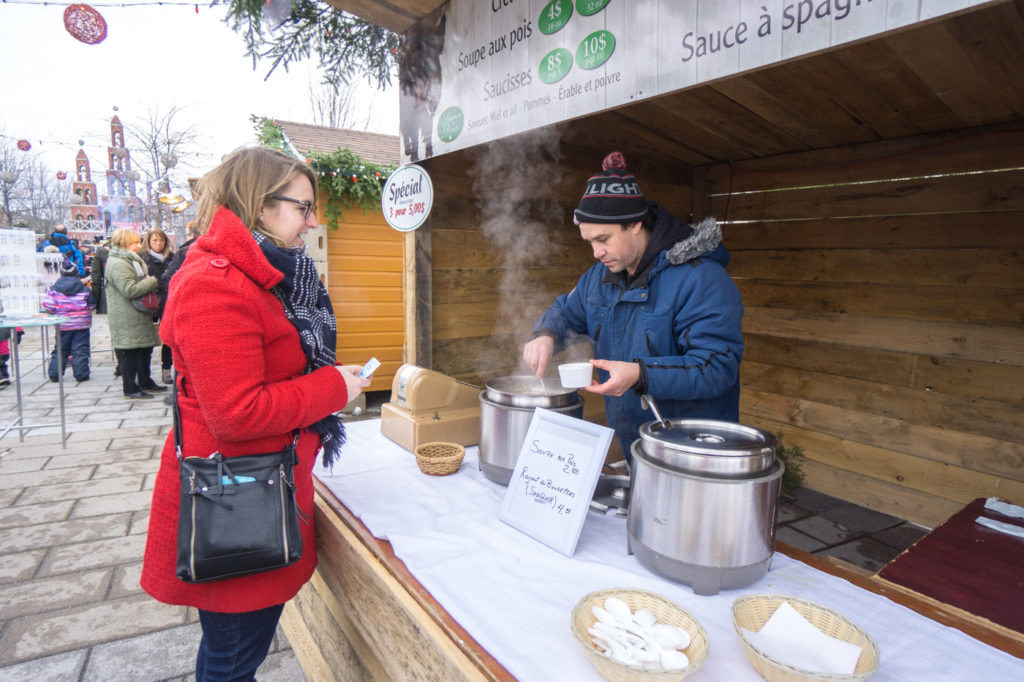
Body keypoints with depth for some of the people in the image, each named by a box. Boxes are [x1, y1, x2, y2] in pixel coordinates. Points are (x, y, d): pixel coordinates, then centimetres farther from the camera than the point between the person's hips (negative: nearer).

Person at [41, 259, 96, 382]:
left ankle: (54, 374, 16)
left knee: (60, 349, 14)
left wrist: (55, 312, 11)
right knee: (80, 350, 1)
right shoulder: (84, 288, -4)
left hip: (62, 325, 2)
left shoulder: (54, 288, -1)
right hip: (81, 324, -2)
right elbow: (92, 305, 0)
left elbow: (47, 305, -7)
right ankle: (81, 374, 0)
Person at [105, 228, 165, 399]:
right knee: (130, 353, -4)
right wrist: (152, 282, -17)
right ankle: (130, 389, 4)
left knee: (145, 348, 16)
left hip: (139, 315, 10)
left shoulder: (133, 260, 18)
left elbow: (142, 283, 31)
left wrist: (150, 282, 11)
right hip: (126, 319, -10)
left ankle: (145, 382, 29)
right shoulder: (118, 264, -16)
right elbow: (130, 289, -25)